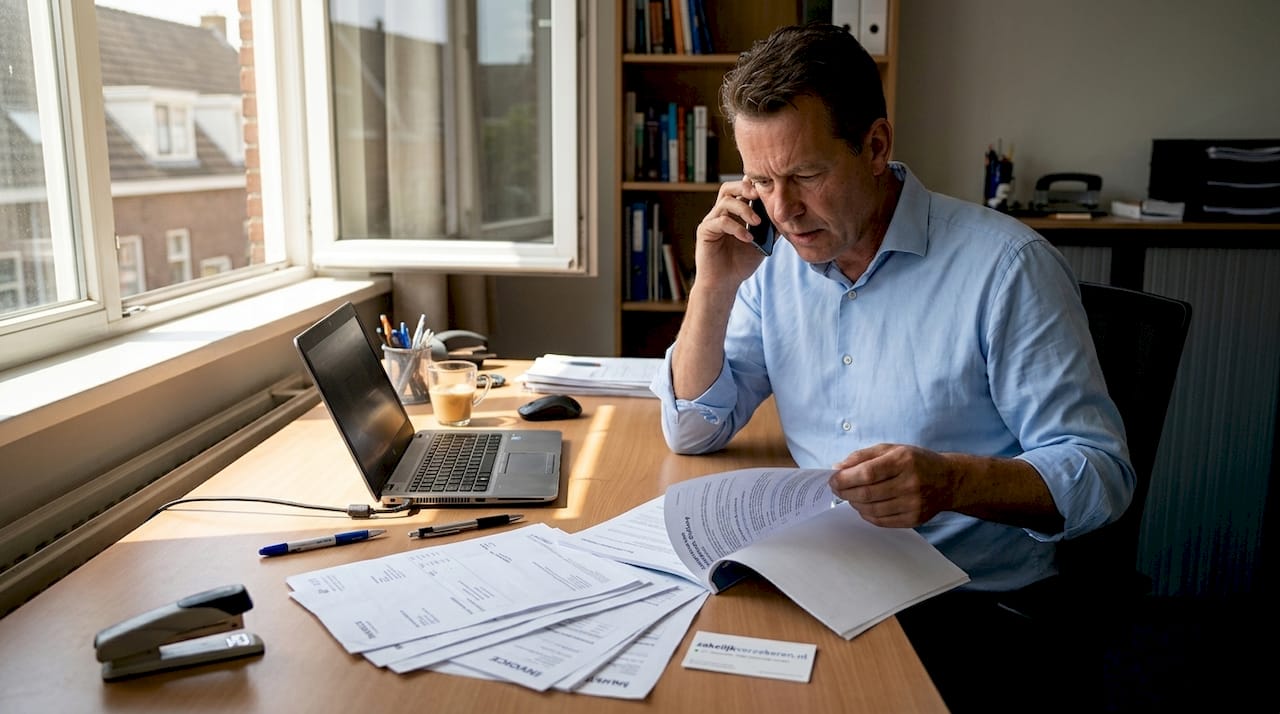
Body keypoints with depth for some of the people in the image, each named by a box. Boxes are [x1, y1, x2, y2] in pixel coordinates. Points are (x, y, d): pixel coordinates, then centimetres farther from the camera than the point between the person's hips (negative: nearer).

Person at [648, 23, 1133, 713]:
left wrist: (952, 480, -33)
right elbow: (694, 431, 6)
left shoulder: (1004, 264, -13)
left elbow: (1100, 472, -13)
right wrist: (714, 286, -7)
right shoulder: (778, 267, 5)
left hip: (972, 604, -4)